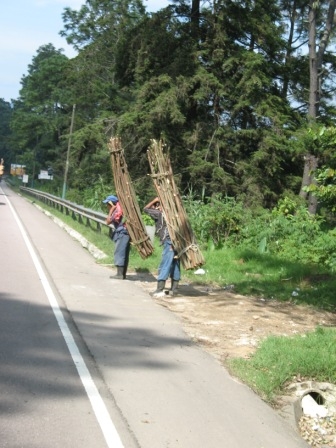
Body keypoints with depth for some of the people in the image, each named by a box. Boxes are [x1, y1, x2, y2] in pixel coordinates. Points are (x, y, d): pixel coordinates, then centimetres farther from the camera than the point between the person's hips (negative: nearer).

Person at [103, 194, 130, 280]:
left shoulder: (118, 210, -12)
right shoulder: (117, 209, 18)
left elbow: (108, 221, -14)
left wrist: (111, 211, -10)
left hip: (122, 234, -10)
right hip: (124, 234, 10)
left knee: (119, 253, -10)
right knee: (124, 254, 10)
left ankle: (120, 274, -13)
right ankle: (123, 274, 14)